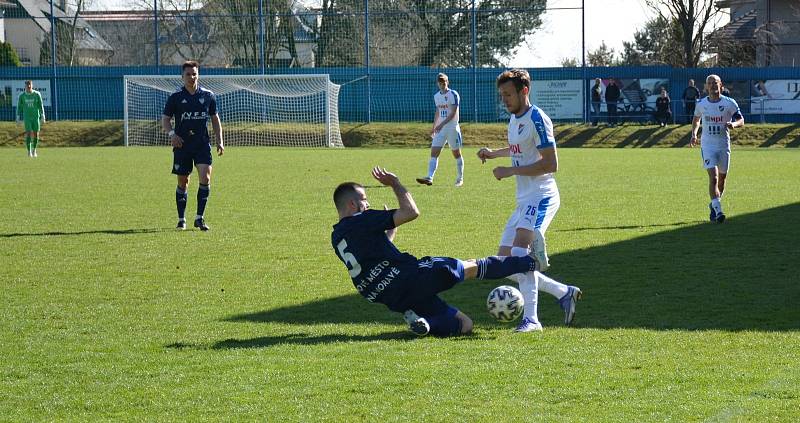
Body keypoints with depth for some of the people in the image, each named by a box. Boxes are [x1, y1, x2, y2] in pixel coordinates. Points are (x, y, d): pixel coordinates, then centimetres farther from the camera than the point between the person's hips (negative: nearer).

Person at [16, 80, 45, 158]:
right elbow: (19, 106, 6)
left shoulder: (37, 94, -4)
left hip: (36, 117, 1)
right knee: (28, 134, -11)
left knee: (36, 134, 2)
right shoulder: (22, 95, -2)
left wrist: (43, 117, -9)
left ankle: (34, 150, 21)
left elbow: (41, 106, -3)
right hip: (27, 117, -1)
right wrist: (18, 117, 4)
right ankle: (29, 152, -4)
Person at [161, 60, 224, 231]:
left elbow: (215, 119, 13)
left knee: (205, 177, -14)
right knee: (183, 182, 4)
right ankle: (181, 219, 16)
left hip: (203, 143, 1)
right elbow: (165, 119, 2)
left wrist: (219, 141, 5)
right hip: (182, 144, -1)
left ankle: (199, 218, -7)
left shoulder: (208, 96, 5)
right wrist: (171, 134, -17)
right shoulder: (176, 97, 0)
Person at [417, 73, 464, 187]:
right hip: (440, 129, 5)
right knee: (434, 153, -9)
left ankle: (460, 178, 20)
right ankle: (429, 178, -19)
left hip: (452, 128, -5)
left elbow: (453, 113, -16)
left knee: (457, 154, 6)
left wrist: (442, 124, -24)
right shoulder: (436, 96, 12)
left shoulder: (453, 94, -9)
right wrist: (433, 128, 21)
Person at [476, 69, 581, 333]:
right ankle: (564, 293, 14)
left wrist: (510, 171, -17)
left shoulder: (537, 119, -13)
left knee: (520, 250, -29)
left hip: (541, 197, -10)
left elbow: (550, 163, -18)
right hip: (524, 200, 10)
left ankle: (531, 318, -32)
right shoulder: (514, 119, 16)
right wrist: (494, 154, 23)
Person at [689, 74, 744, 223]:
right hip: (707, 146, -1)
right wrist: (694, 134, 5)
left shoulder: (729, 103, -5)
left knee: (722, 179, 12)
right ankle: (718, 211, -24)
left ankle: (713, 205, 36)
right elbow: (696, 120, 20)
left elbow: (741, 120, -5)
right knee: (713, 178, -17)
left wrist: (734, 124, -28)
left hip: (724, 146, 1)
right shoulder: (701, 104, 1)